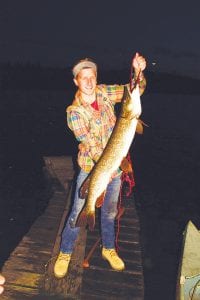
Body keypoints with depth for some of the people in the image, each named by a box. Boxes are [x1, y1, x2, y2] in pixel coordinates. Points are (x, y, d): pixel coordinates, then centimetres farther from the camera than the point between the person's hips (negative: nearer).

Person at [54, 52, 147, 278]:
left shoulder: (104, 93, -2)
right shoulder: (74, 112, -15)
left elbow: (136, 90, 0)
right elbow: (90, 145, -24)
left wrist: (138, 71, -20)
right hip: (91, 169, -4)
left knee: (110, 212, 19)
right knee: (79, 214, 5)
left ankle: (109, 249, 42)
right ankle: (65, 253, 31)